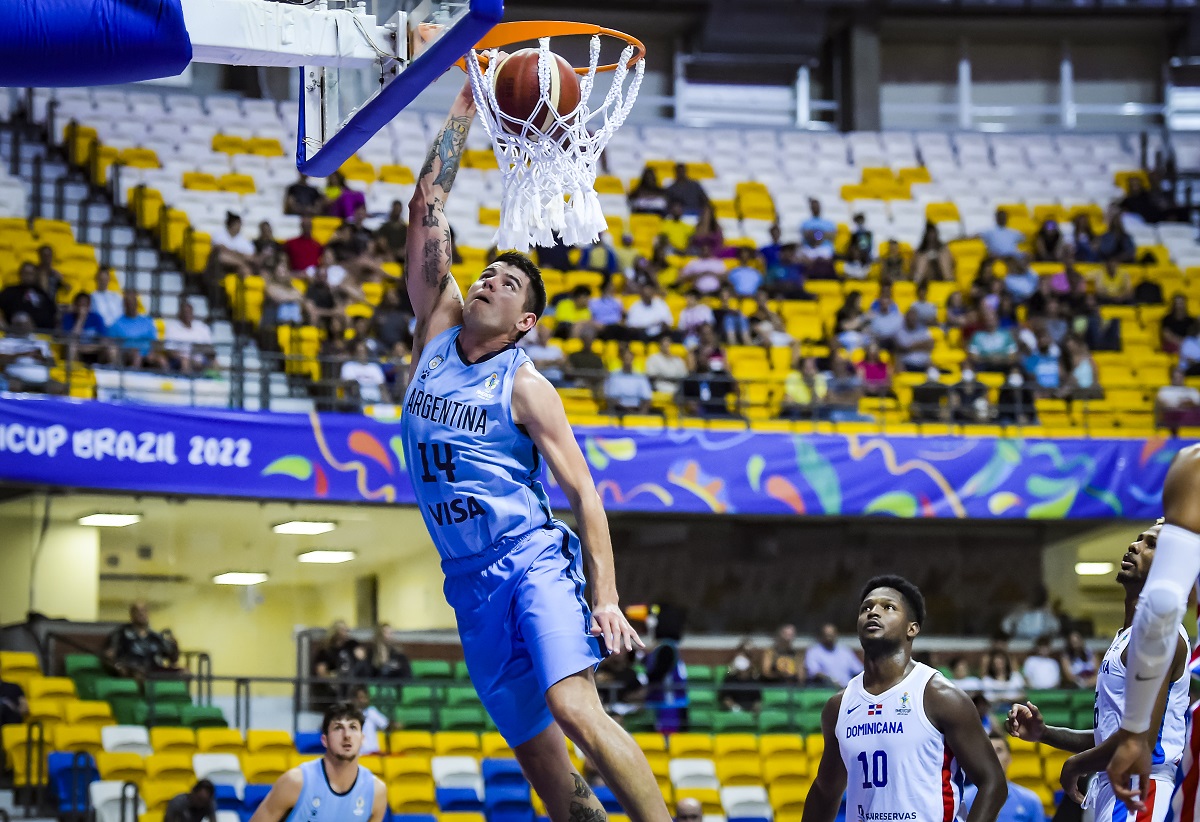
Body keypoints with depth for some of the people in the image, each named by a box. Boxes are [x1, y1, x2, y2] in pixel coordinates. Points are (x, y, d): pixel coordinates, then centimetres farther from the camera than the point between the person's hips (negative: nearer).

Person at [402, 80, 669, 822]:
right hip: (471, 584, 5)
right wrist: (462, 113, 6)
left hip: (535, 560, -5)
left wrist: (606, 599, -17)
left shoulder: (525, 386, -1)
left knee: (575, 709, -27)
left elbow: (584, 494, -6)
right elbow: (427, 213, 8)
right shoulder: (437, 332, 12)